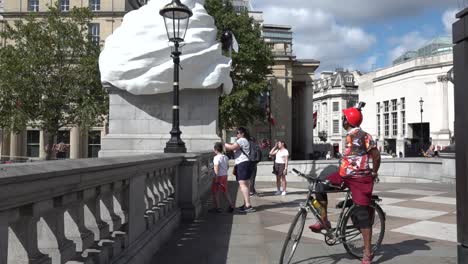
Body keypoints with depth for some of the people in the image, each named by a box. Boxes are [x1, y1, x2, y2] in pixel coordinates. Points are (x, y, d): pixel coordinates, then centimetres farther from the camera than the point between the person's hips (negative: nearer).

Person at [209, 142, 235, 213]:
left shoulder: (216, 157, -17)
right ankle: (231, 205, 17)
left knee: (215, 192, 5)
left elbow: (216, 167, -25)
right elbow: (227, 166, 17)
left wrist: (216, 177, -25)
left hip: (219, 176, -8)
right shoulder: (225, 157, 7)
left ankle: (217, 207, 8)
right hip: (225, 176, 8)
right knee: (225, 191, 18)